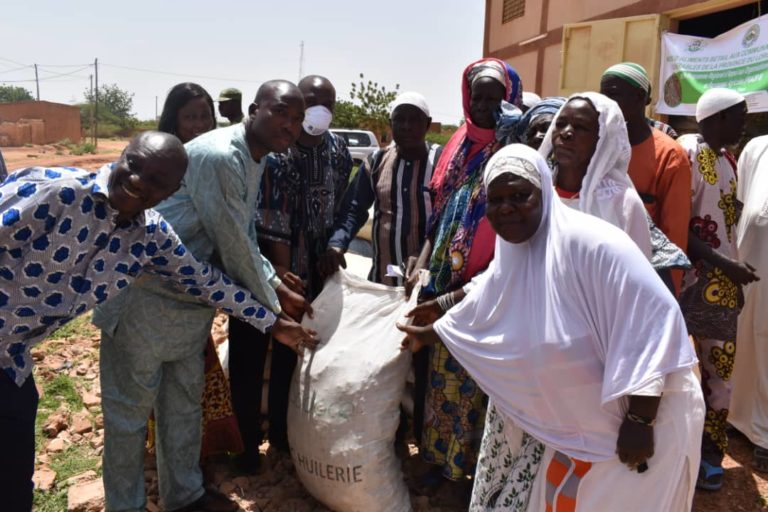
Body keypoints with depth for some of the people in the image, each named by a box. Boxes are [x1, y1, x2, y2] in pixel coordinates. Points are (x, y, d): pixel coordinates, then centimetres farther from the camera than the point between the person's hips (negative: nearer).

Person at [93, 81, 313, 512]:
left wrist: (279, 289, 7)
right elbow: (233, 246, -22)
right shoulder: (218, 156, -24)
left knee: (185, 400, 20)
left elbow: (246, 240, 14)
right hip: (146, 296, -9)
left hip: (191, 297, 10)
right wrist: (272, 308, -10)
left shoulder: (256, 161, 7)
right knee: (130, 407, 8)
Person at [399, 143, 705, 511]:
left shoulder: (589, 242, -25)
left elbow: (653, 315, -27)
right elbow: (472, 314, 18)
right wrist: (428, 334, 32)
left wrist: (639, 419, -24)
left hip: (647, 419, -7)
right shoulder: (509, 260, 1)